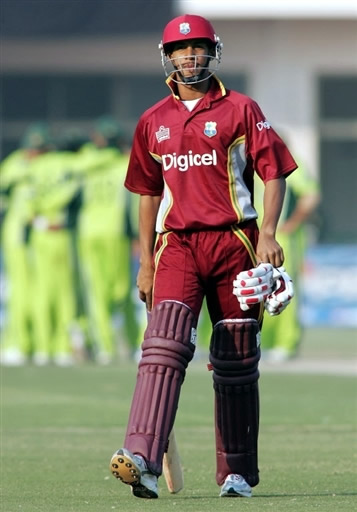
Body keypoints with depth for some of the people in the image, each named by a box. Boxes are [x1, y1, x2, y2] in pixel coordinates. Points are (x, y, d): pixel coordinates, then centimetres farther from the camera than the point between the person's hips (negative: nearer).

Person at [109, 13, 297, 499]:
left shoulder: (241, 110, 3)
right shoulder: (153, 122, 13)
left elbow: (274, 172, -1)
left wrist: (268, 232, -15)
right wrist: (146, 261, 16)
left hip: (234, 242, -1)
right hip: (177, 243, 1)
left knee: (236, 362, 5)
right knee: (165, 342, -19)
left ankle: (237, 473, 17)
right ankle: (143, 461, -33)